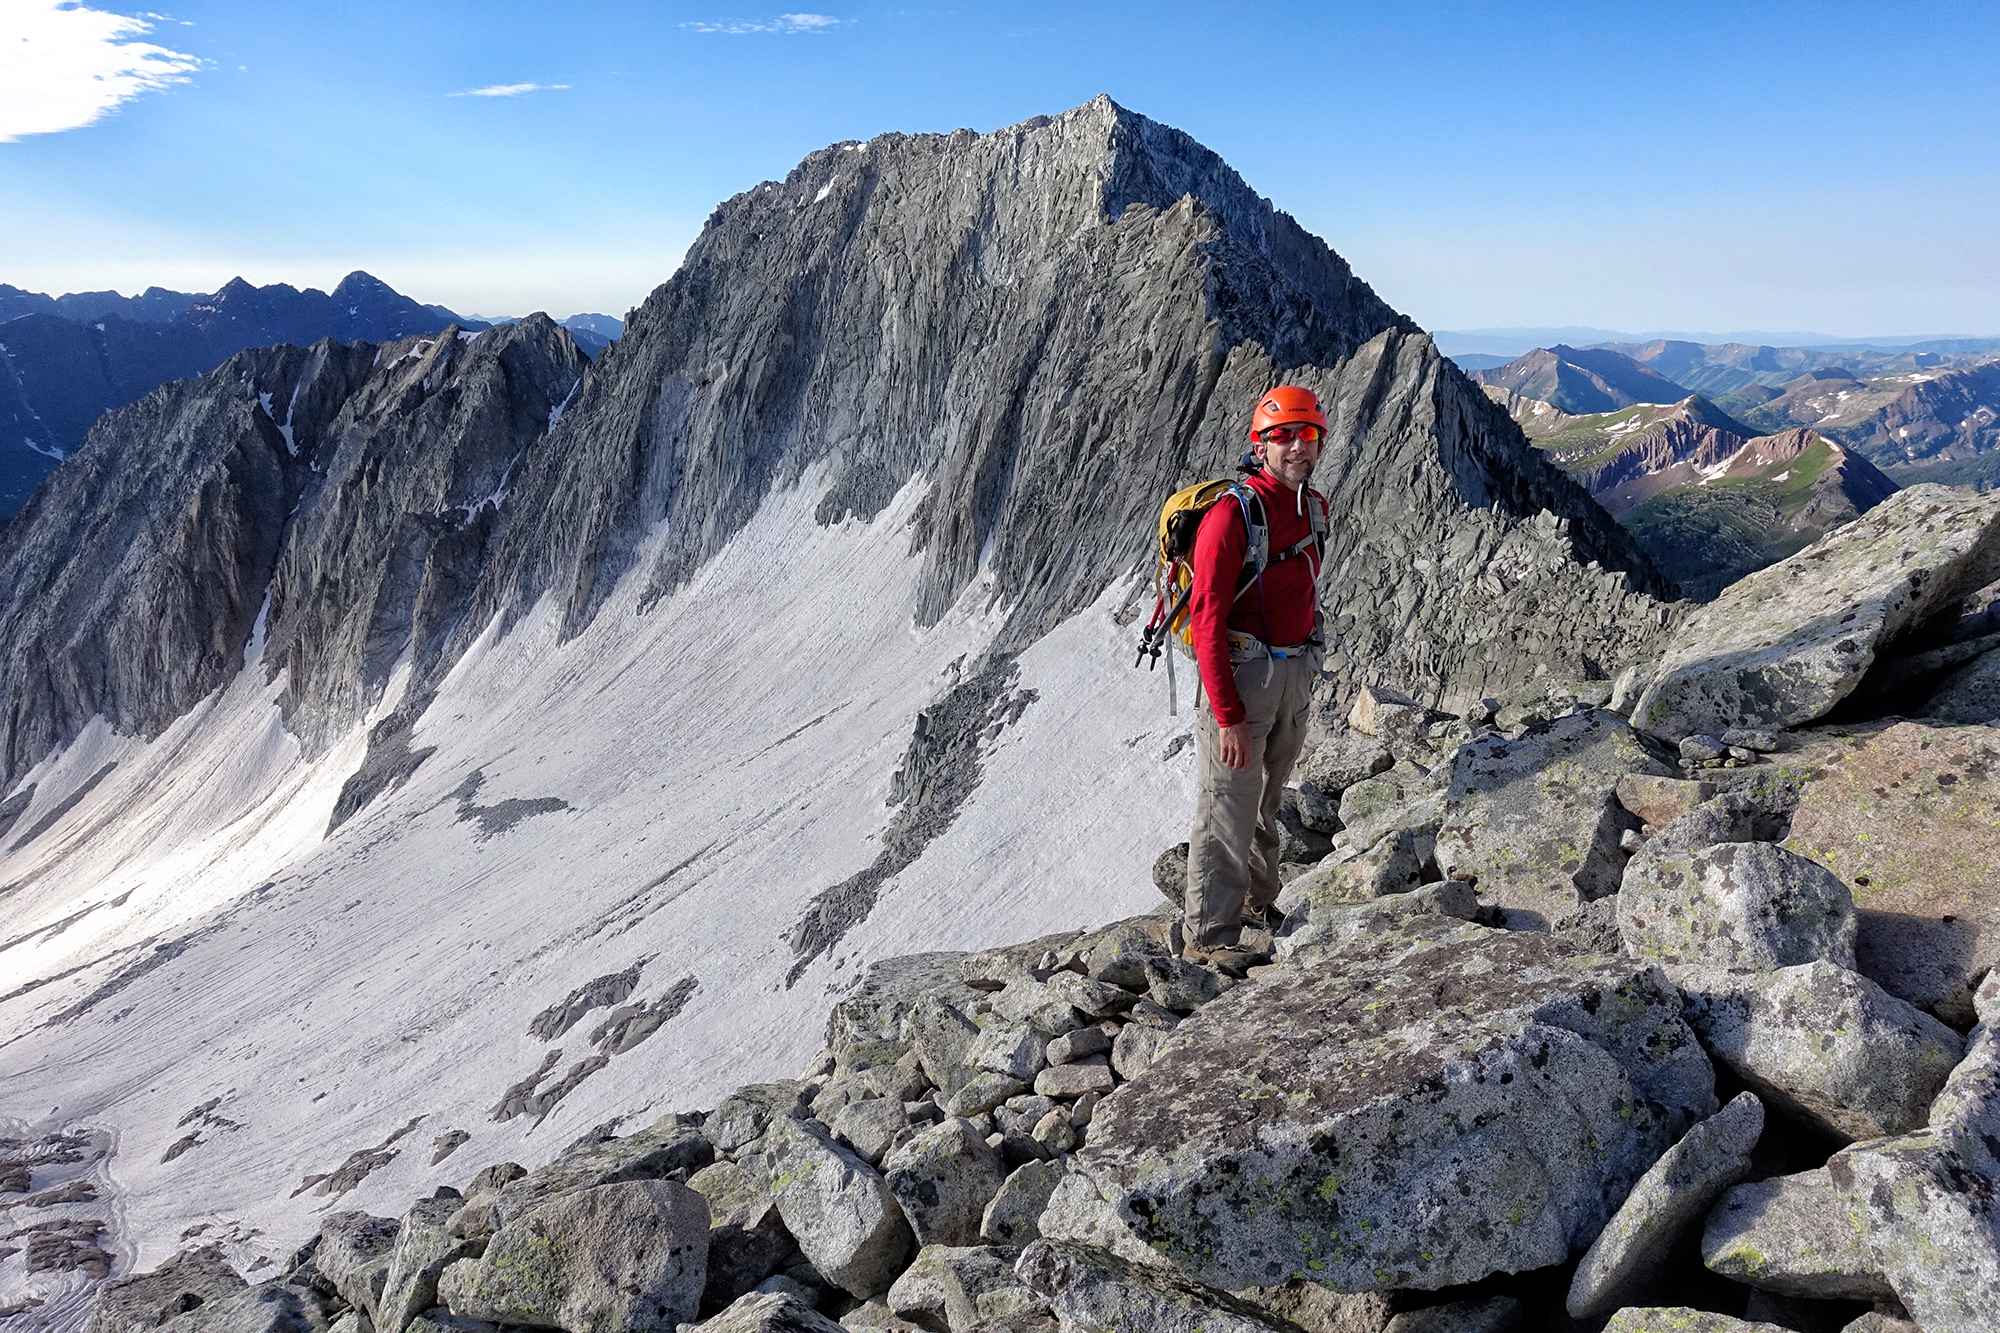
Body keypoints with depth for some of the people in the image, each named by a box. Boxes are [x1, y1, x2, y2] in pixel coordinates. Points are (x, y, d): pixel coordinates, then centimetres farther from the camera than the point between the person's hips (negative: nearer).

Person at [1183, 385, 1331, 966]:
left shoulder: (1314, 507, 7)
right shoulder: (1232, 514, -19)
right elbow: (1206, 619, -21)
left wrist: (1308, 668, 20)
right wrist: (1228, 716, -23)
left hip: (1297, 675, 8)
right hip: (1243, 672, -8)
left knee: (1267, 801, 21)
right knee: (1229, 807, -2)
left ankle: (1256, 902, 39)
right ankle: (1207, 934, 11)